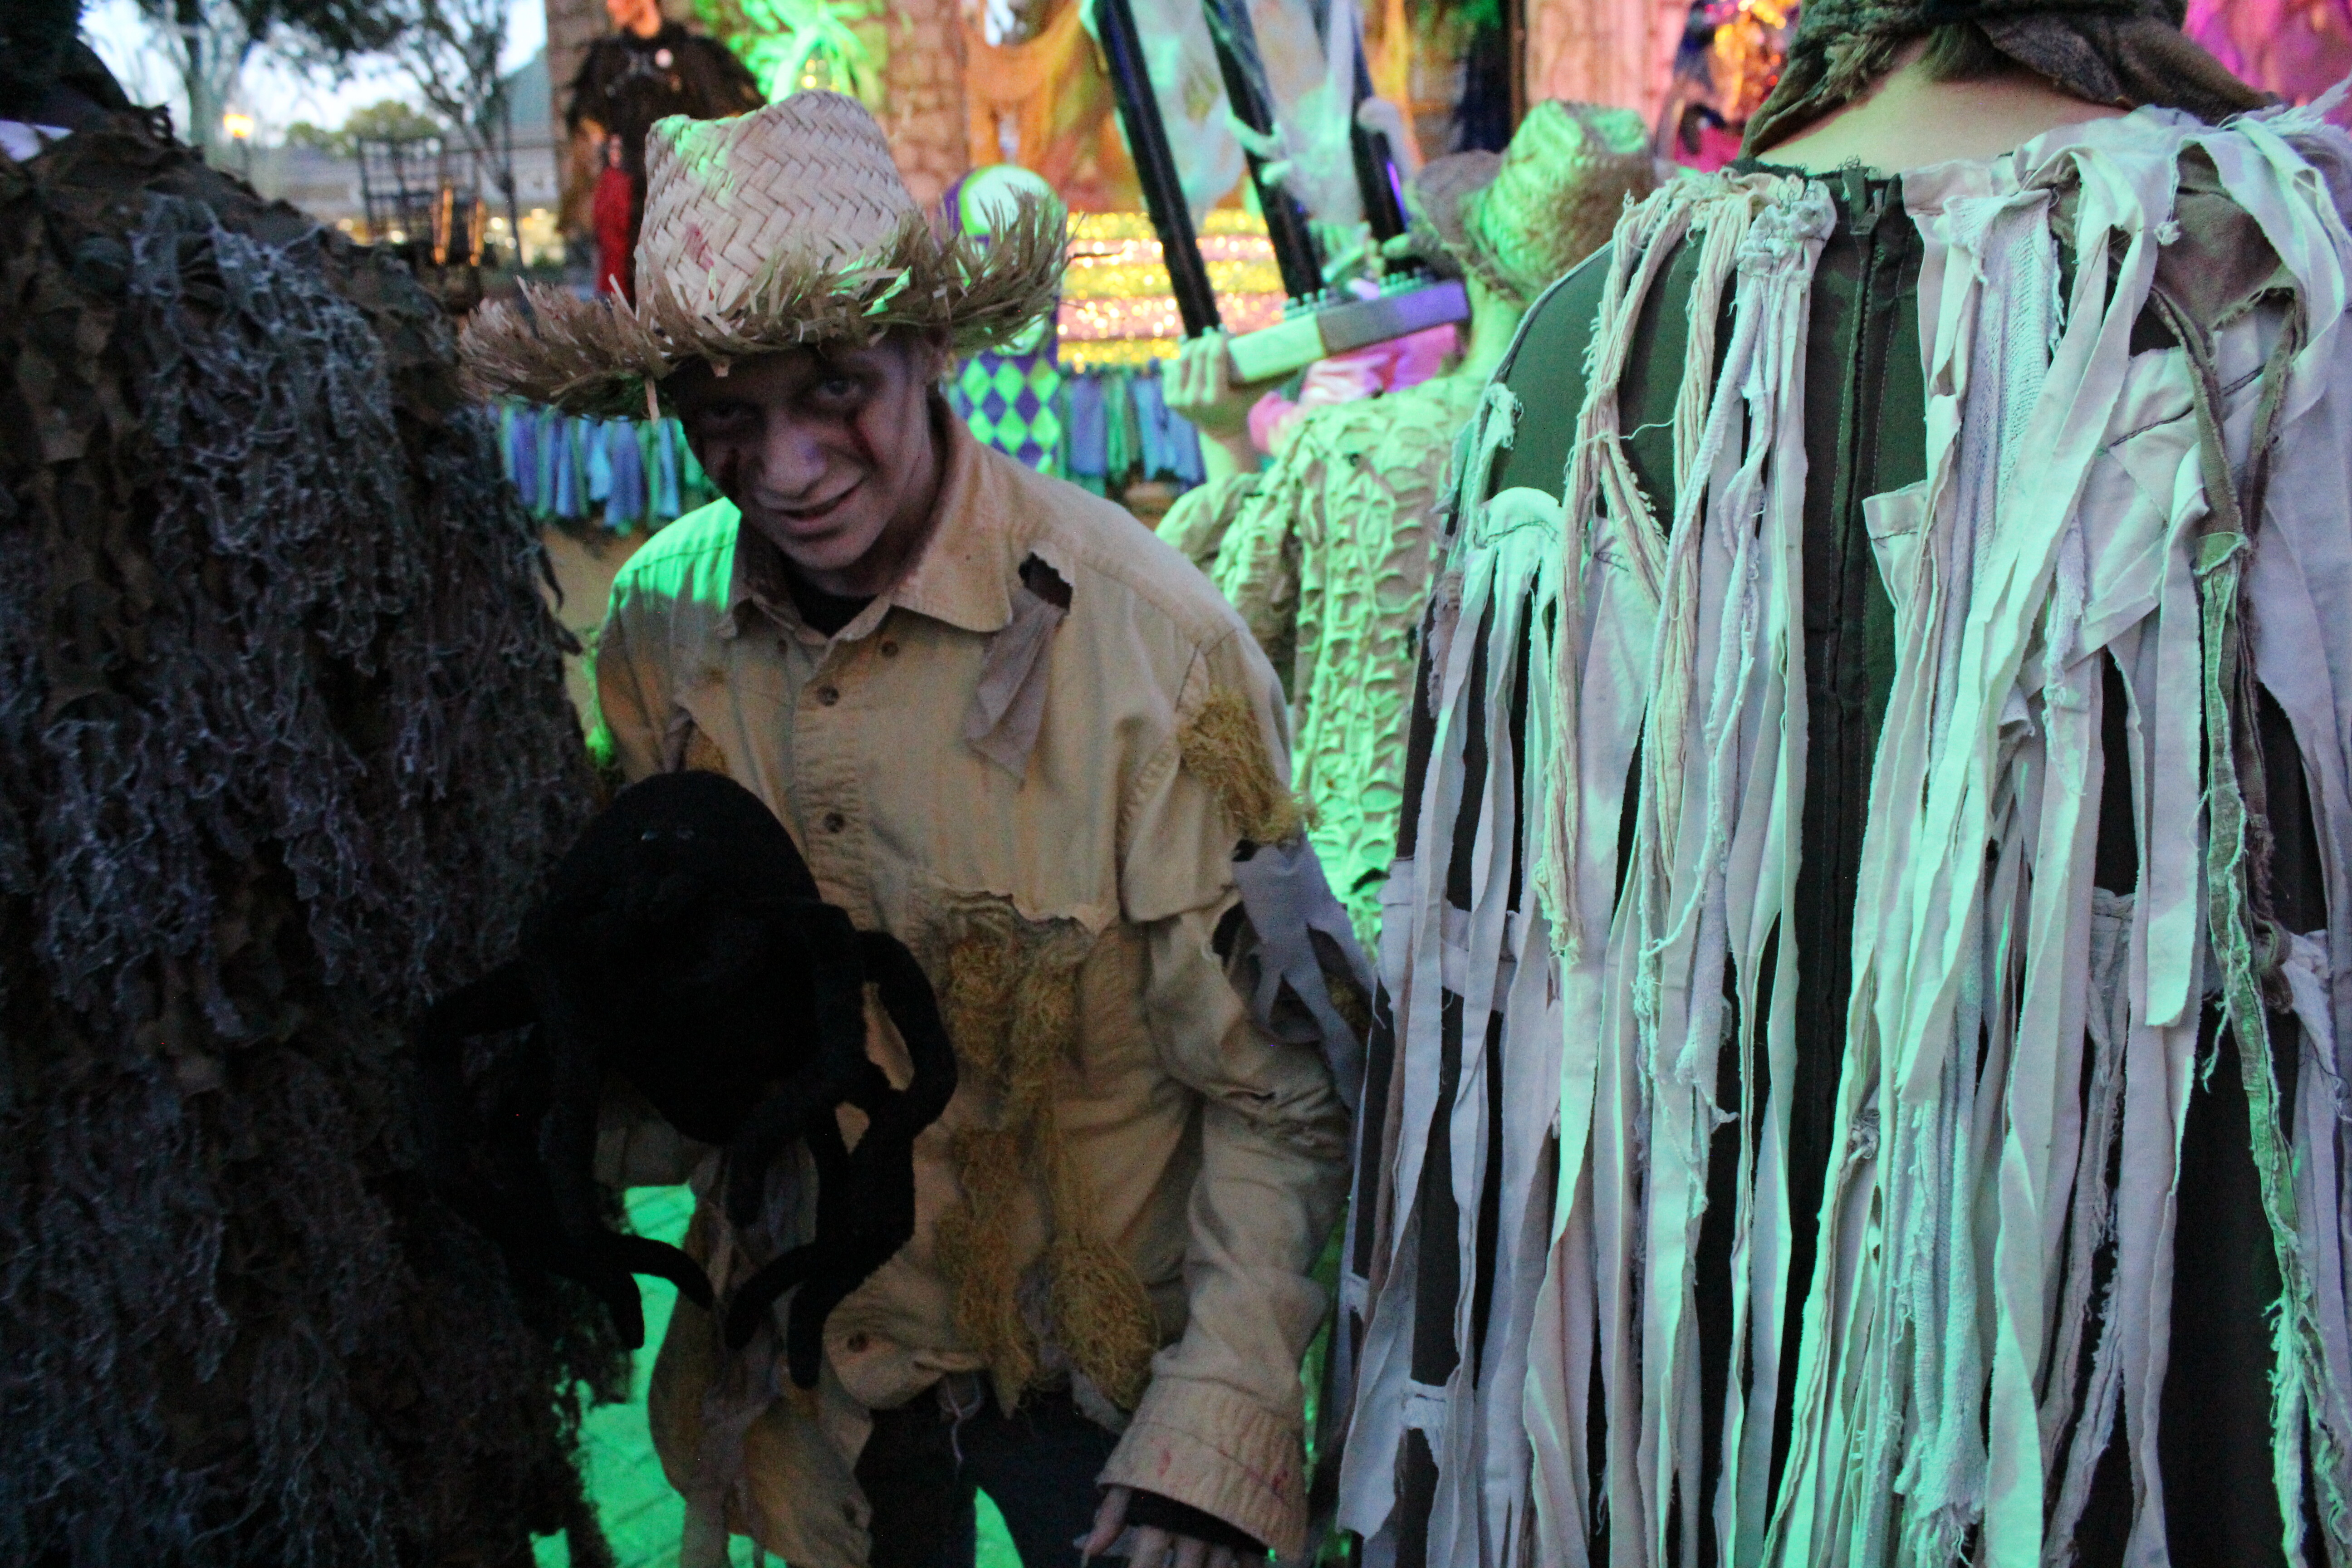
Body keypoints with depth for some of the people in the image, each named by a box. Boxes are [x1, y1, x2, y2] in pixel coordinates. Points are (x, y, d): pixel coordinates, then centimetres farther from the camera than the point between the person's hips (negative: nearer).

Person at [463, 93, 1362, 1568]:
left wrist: (1220, 1434, -22)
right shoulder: (658, 622, -8)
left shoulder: (1150, 638, -22)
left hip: (1090, 1374, -3)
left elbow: (1279, 1095, -17)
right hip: (809, 1357, 4)